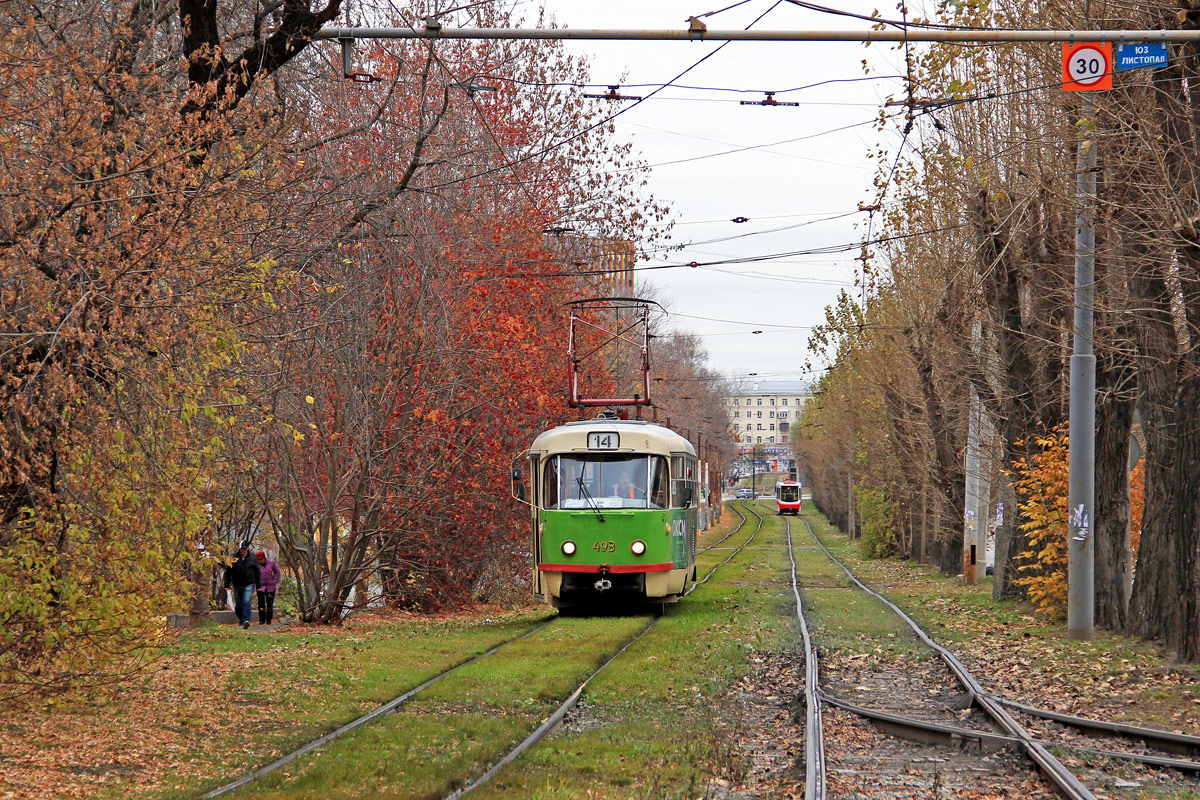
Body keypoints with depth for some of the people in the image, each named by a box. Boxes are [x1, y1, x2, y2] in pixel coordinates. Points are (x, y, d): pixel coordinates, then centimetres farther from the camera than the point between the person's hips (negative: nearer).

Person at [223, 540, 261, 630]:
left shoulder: (252, 558, 4)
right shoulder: (233, 558, 1)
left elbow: (257, 572, 12)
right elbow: (228, 572, 4)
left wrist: (258, 585, 10)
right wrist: (227, 584, 0)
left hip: (248, 585, -2)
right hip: (237, 585, 2)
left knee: (246, 602, -18)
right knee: (238, 605, 7)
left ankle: (246, 620, -25)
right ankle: (241, 620, 23)